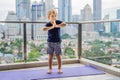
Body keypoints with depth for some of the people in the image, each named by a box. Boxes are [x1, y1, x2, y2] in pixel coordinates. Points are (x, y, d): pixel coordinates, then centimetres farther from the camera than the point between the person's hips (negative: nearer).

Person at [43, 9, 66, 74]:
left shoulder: (58, 22, -5)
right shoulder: (48, 24, -5)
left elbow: (64, 24, -23)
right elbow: (44, 29, -25)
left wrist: (56, 25, -28)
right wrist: (52, 27, -34)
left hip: (57, 42, 0)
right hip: (50, 42, 1)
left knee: (58, 56, 4)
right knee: (50, 56, 7)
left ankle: (59, 69, 17)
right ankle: (50, 69, 18)